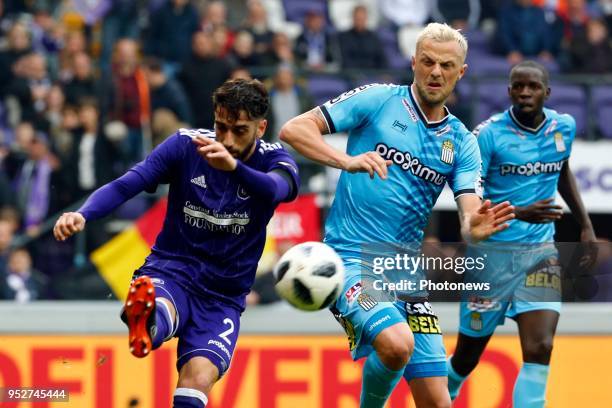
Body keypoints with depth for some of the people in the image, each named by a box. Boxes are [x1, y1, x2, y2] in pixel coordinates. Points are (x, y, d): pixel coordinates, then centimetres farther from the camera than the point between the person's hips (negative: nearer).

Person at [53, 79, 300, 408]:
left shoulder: (273, 160, -5)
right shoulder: (186, 144, -3)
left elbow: (277, 189, -31)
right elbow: (125, 185, -11)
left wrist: (234, 166, -53)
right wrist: (82, 215, -32)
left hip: (223, 297, 1)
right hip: (169, 272, -1)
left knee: (197, 381, -25)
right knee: (159, 312, -39)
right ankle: (147, 319, -73)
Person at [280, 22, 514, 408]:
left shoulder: (462, 142, 10)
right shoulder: (378, 99, -2)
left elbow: (469, 216, -1)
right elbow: (293, 129, -8)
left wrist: (477, 227, -26)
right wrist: (347, 160, -24)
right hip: (351, 257, -5)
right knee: (397, 343, -32)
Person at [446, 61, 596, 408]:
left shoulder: (564, 128, 3)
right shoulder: (489, 134, -12)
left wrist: (586, 225, 20)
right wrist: (520, 213, -29)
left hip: (540, 252, 3)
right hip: (492, 252, -3)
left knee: (540, 350, -16)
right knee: (468, 356, 9)